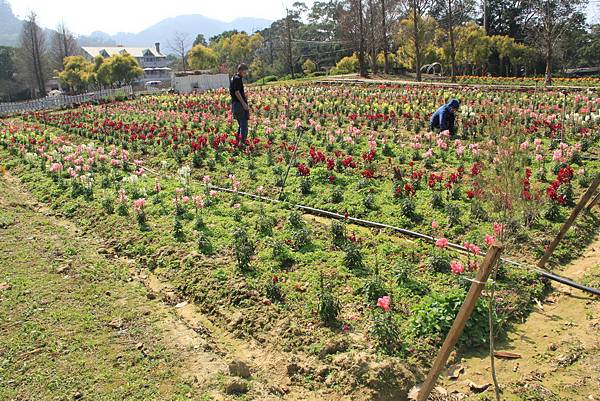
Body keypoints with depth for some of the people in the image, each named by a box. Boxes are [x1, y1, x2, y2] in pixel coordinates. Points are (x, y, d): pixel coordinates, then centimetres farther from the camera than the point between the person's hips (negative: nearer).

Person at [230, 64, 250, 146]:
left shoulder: (233, 78, 17)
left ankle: (238, 142, 18)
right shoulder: (238, 79, -14)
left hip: (234, 104, 10)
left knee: (241, 124, 16)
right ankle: (242, 142, -10)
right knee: (244, 124, -8)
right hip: (239, 104, -10)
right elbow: (237, 92, -20)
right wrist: (244, 103, -20)